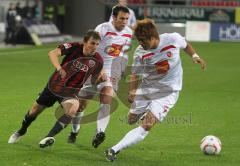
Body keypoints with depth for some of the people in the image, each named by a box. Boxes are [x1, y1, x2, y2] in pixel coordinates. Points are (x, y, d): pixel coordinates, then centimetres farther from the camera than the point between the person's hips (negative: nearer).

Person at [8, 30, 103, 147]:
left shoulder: (98, 61, -11)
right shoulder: (74, 47, -18)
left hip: (71, 90, 0)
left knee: (73, 109, -34)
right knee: (35, 110, 14)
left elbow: (93, 82, 5)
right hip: (54, 85, 1)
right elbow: (52, 54, -31)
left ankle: (50, 137, -30)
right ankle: (22, 131, 46)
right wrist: (59, 68, -46)